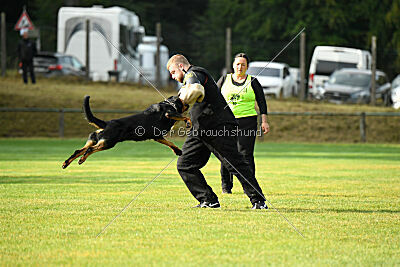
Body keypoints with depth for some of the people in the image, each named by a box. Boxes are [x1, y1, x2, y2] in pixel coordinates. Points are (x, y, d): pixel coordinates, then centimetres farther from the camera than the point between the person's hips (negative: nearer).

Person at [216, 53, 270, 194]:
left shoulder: (253, 82, 7)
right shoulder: (224, 80, 12)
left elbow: (262, 102, 9)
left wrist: (264, 121, 1)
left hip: (247, 121, -2)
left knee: (246, 154, -9)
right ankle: (226, 186, 10)